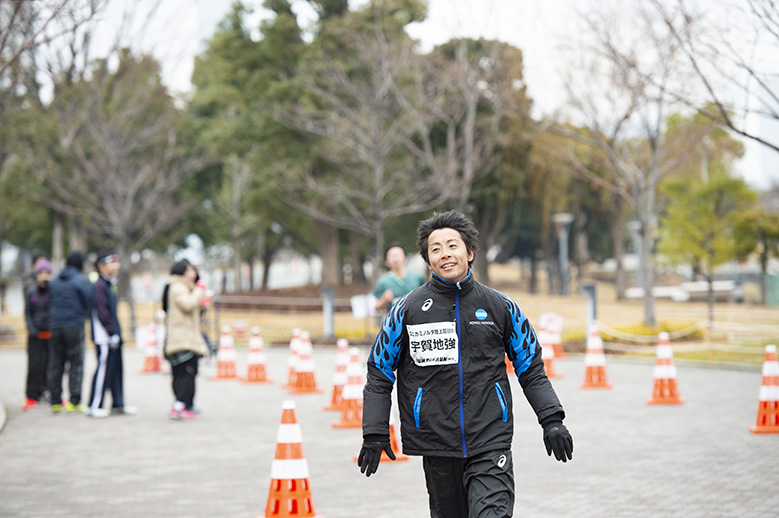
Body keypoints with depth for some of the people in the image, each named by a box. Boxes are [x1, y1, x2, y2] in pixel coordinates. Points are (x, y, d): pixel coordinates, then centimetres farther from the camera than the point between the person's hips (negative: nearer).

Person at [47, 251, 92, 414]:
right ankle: (74, 401, -5)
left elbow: (52, 302, 12)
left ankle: (56, 401, 7)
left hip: (55, 325, 5)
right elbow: (89, 303, -7)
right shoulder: (81, 281, -6)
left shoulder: (54, 282, 11)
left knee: (55, 365, 7)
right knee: (76, 363, -1)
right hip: (75, 325, -5)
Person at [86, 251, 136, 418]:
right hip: (104, 337, -10)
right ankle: (94, 406, -2)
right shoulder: (99, 286, -13)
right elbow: (102, 312, -19)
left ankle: (118, 404, 19)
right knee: (104, 369, -7)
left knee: (117, 369, 13)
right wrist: (112, 333, -19)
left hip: (113, 337, 10)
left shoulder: (106, 285, 18)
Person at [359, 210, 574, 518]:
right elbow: (379, 373, 8)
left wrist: (551, 420, 5)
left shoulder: (500, 307, 5)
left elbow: (531, 369, 14)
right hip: (436, 446, 1)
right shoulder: (408, 310, 2)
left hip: (491, 444, 0)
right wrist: (375, 433, 1)